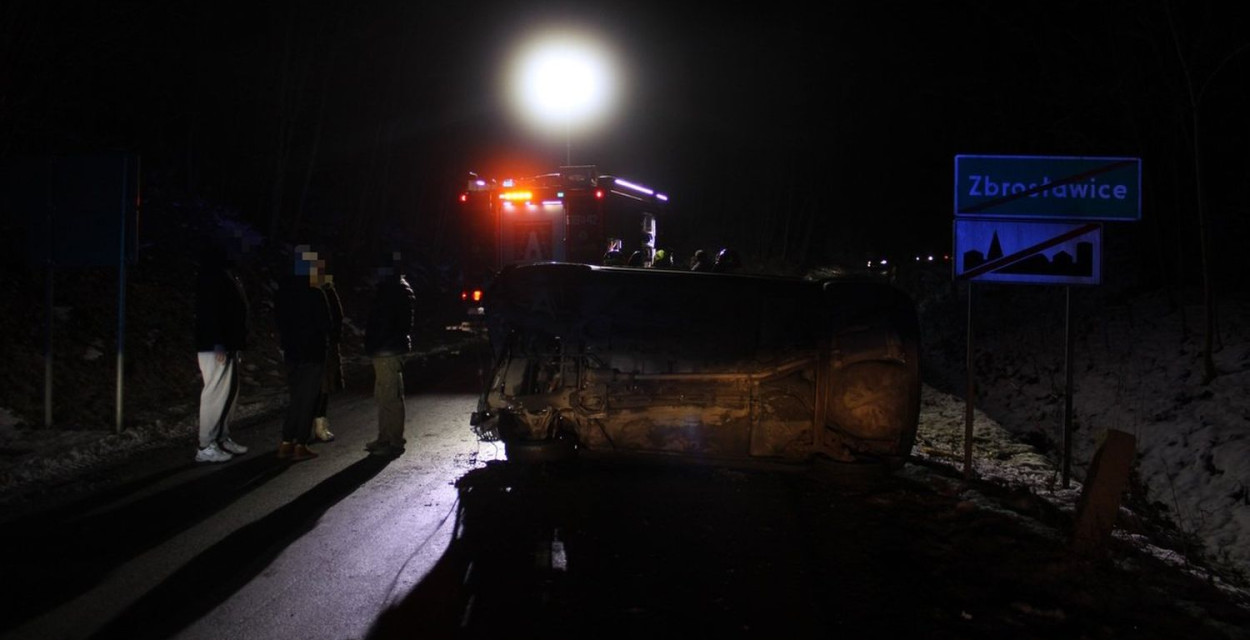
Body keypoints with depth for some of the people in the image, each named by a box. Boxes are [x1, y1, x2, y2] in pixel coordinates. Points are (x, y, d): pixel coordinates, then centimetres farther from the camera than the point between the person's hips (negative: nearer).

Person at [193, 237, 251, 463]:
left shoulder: (225, 275, 17)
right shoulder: (211, 275, -14)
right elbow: (208, 312, -21)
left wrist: (237, 342, 16)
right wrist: (218, 344, -25)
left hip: (229, 344, 10)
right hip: (216, 346, -10)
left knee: (229, 391, 14)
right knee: (216, 393, -8)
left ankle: (222, 438, 22)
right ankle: (206, 446, -4)